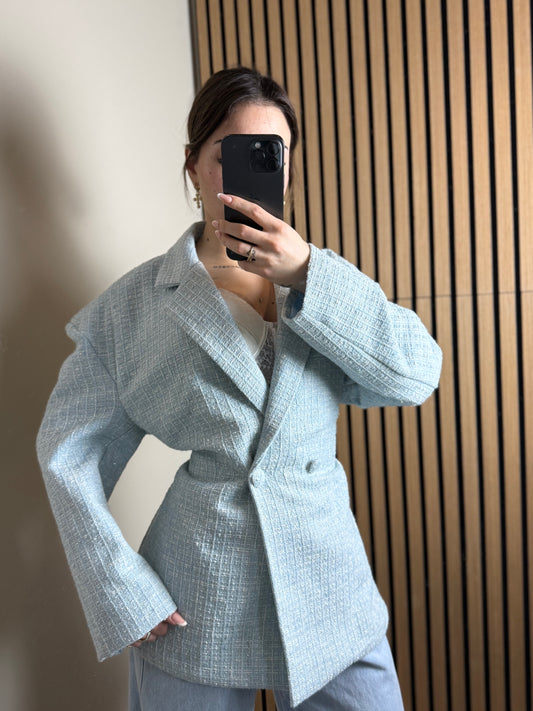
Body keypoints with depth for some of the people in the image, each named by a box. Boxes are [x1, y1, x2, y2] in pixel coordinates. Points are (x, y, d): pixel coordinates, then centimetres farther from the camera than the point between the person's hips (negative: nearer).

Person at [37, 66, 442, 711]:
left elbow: (418, 374, -11)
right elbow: (69, 449, -2)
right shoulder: (133, 305, -4)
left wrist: (307, 276, -19)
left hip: (329, 593, 2)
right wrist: (122, 593, -8)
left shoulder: (325, 282, 2)